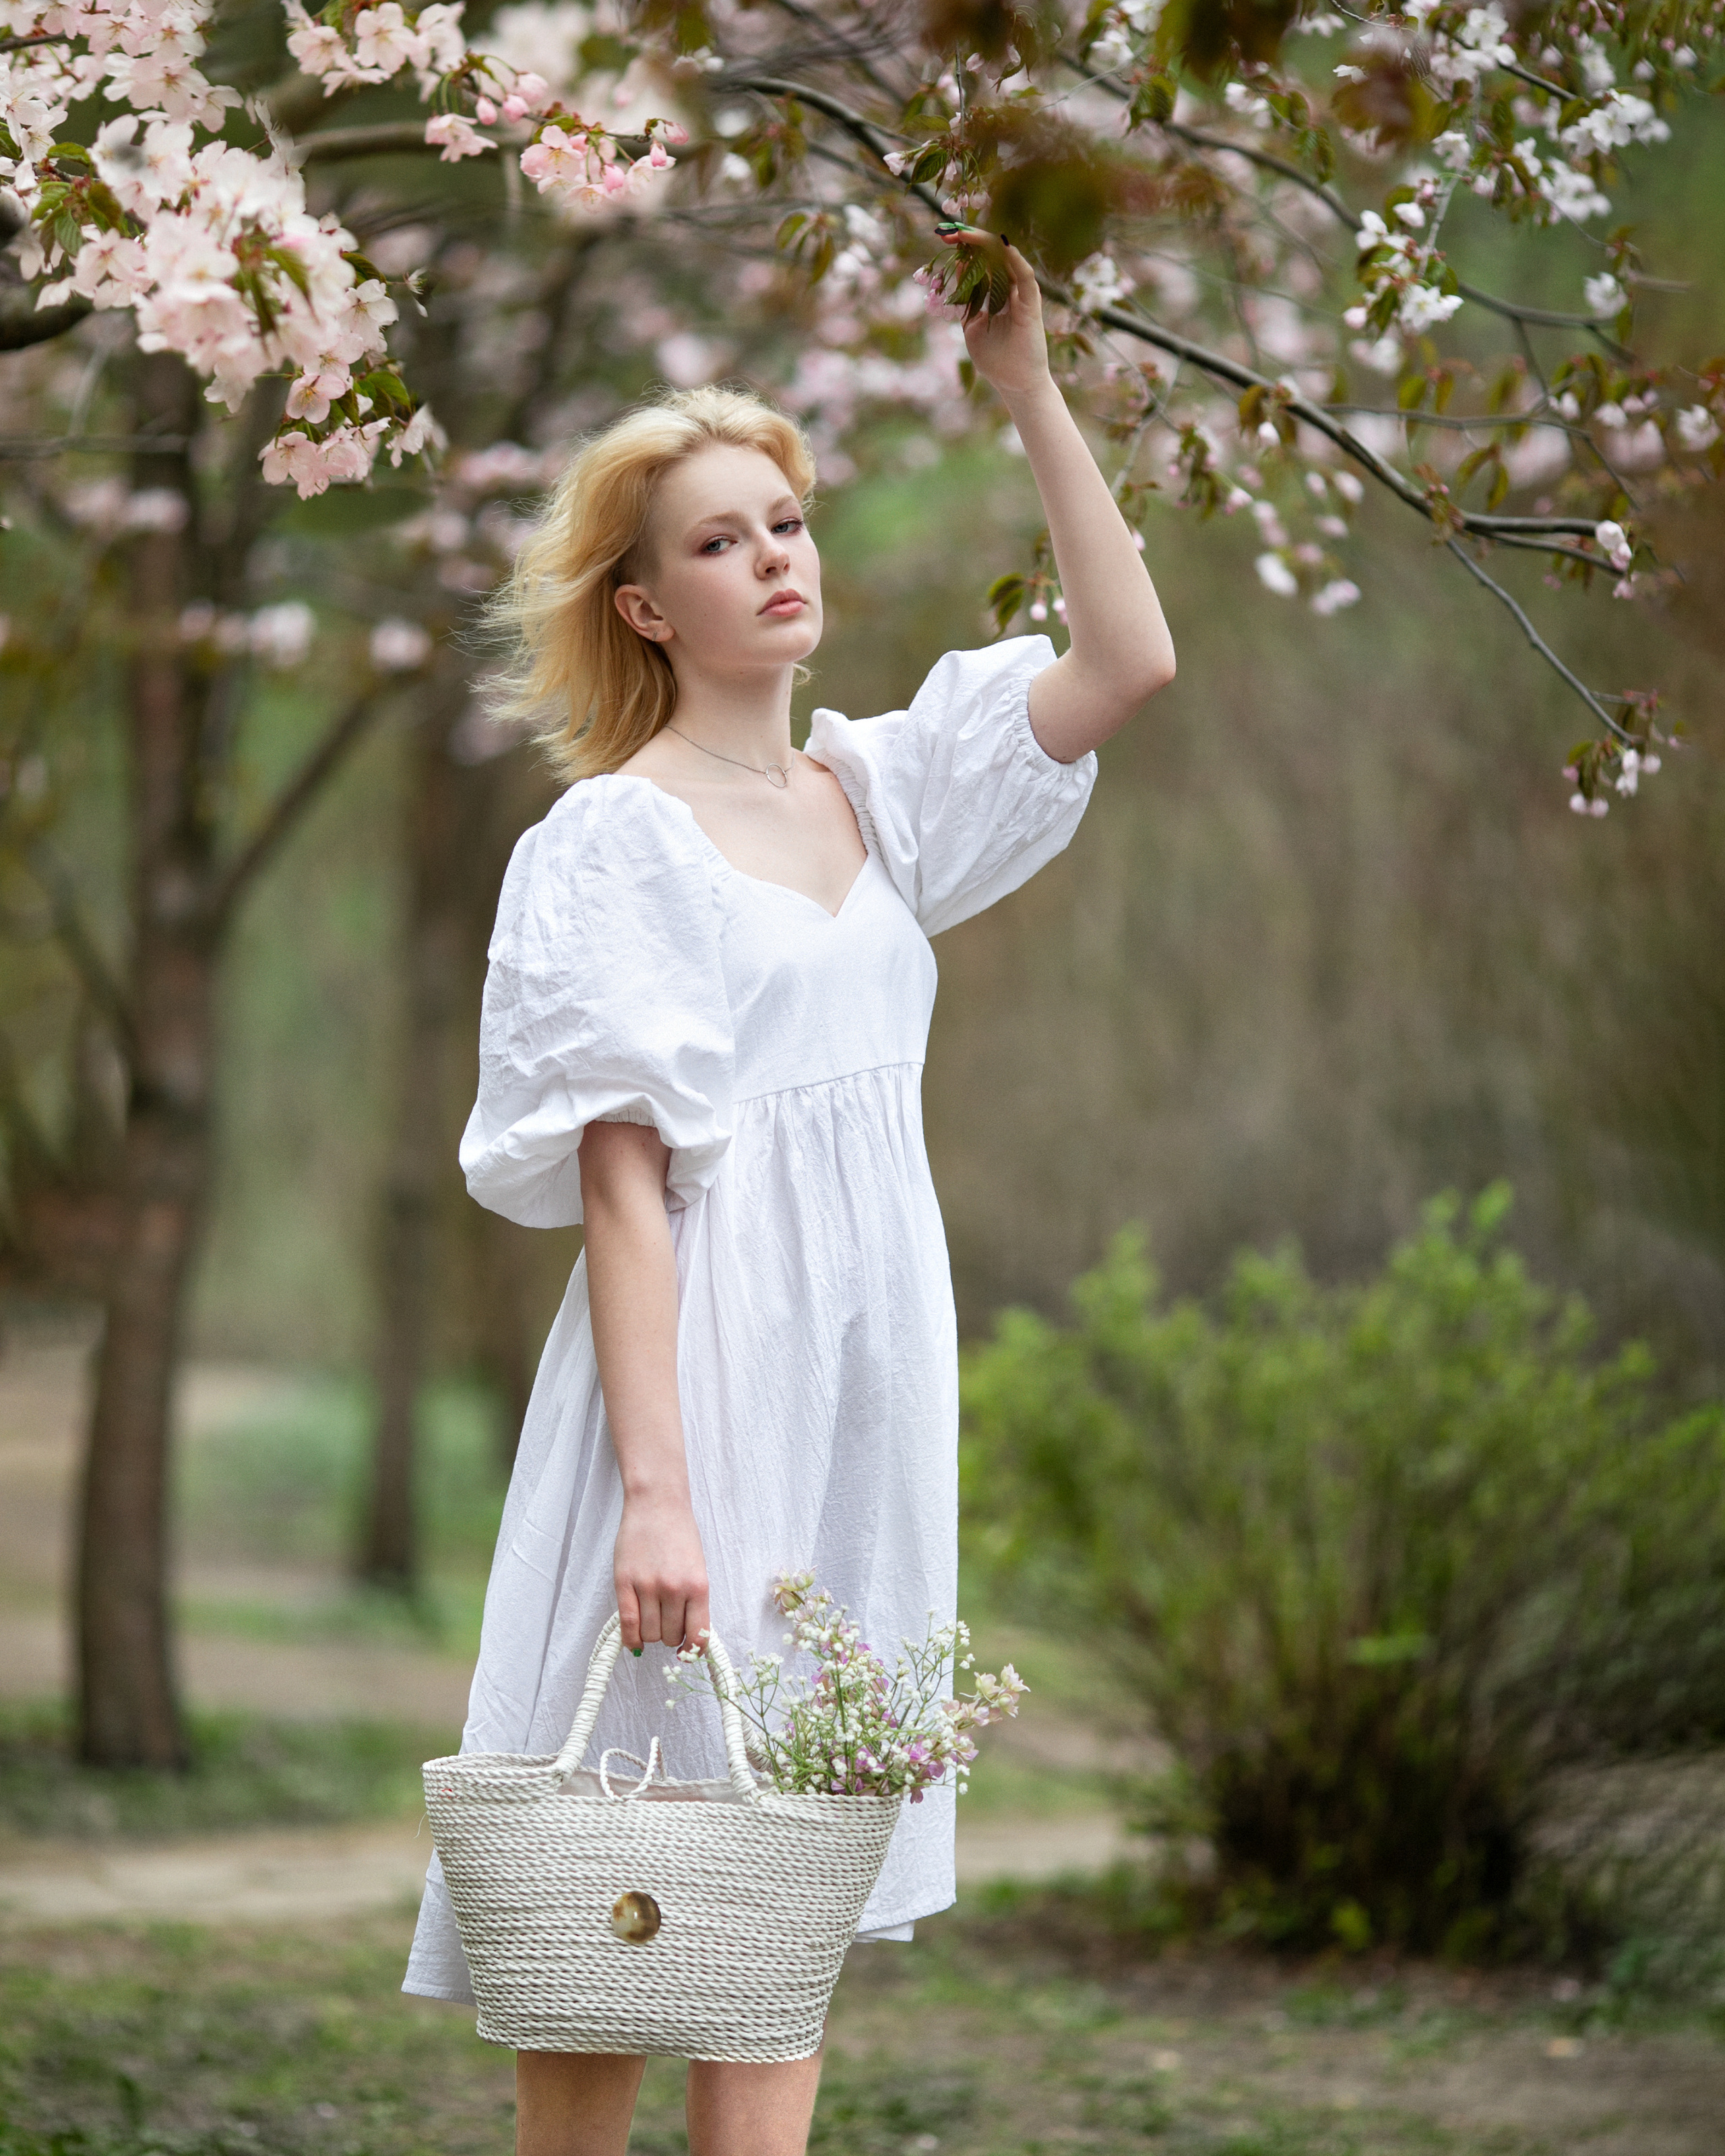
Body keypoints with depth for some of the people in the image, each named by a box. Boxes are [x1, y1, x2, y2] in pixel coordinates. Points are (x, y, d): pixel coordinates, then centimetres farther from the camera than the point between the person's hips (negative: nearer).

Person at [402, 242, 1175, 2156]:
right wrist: (654, 1483, -20)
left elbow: (1128, 659, 5)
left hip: (867, 1381, 6)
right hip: (701, 1362, -6)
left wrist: (1028, 393, 3)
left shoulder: (874, 792, 13)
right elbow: (622, 1178, -12)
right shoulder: (615, 838, -5)